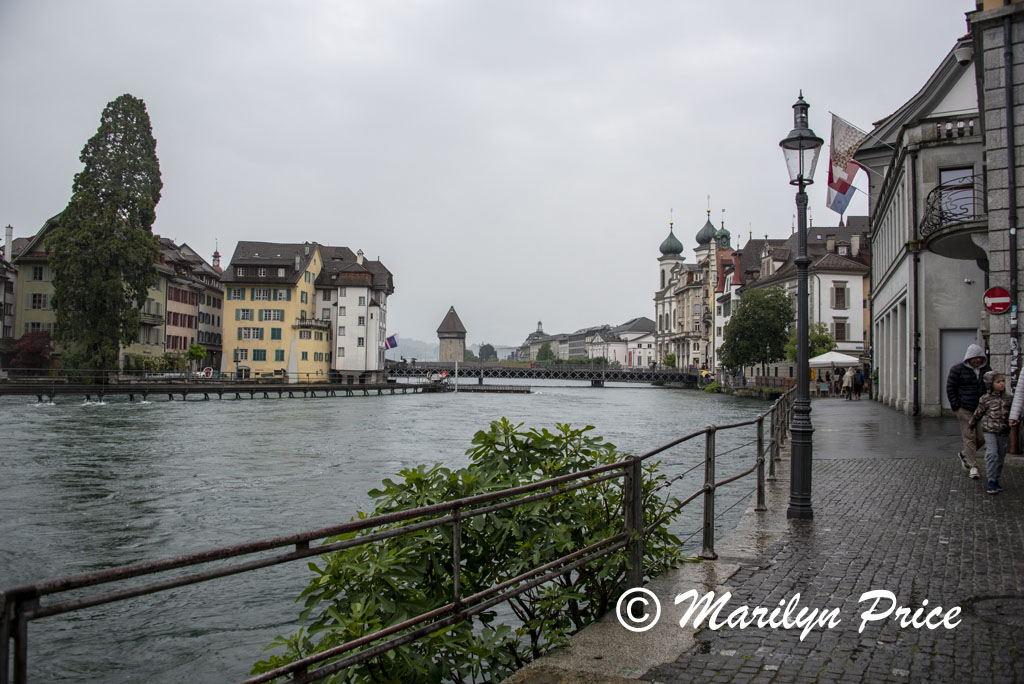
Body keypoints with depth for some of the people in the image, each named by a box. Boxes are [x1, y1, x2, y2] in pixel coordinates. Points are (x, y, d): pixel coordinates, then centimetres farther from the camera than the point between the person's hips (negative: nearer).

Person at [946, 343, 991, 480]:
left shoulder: (986, 369, 8)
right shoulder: (958, 369, -7)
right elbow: (950, 387, -4)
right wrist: (955, 406, -8)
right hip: (965, 409, -5)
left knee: (982, 437, 4)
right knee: (969, 437, -5)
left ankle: (964, 454, 30)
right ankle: (973, 466, 1)